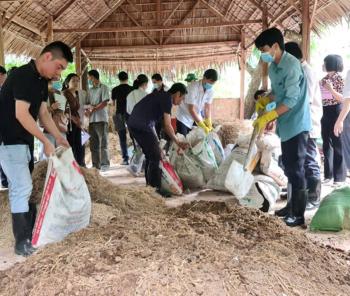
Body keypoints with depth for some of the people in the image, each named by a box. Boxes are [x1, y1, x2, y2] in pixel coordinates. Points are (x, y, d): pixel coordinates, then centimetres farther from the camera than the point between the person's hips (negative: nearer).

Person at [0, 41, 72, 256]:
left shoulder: (42, 81, 9)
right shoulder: (22, 76, -19)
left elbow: (43, 113, 12)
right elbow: (21, 114, -24)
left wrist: (59, 138, 5)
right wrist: (46, 141, -20)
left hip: (25, 140, 9)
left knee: (24, 187, 13)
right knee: (22, 187, -8)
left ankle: (31, 231, 23)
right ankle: (22, 241, 1)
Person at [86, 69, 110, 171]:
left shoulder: (103, 88, -1)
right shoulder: (90, 90, 18)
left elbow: (105, 103, -9)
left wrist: (93, 109, -13)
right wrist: (88, 109, -6)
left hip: (101, 119, -6)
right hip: (92, 119, 6)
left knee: (103, 143, -4)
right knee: (93, 144, 6)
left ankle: (104, 164, 1)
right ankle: (95, 165, 12)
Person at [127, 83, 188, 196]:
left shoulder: (160, 95, 22)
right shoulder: (167, 99, -6)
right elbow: (168, 126, -9)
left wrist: (156, 139, 22)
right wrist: (178, 143, 2)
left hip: (132, 123, 10)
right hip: (142, 126, -10)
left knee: (149, 155, 17)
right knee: (156, 157, -4)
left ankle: (150, 184, 24)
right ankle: (155, 188, -2)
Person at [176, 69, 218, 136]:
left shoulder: (210, 91, -10)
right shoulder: (193, 87, -28)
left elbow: (207, 108, -6)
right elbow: (191, 109, -29)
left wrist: (209, 123, -19)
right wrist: (202, 126, -31)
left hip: (196, 117, 6)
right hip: (184, 118, -5)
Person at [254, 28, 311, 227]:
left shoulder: (292, 65, -19)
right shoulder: (272, 67, 9)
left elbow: (292, 99, -24)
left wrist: (268, 117, -25)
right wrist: (264, 100, 2)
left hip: (297, 125, -9)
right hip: (286, 125, 9)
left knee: (296, 169, -4)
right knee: (289, 167, 15)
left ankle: (299, 215, 6)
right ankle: (293, 206, 28)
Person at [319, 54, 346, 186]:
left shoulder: (339, 78, -9)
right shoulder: (324, 78, 12)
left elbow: (343, 98, -14)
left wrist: (331, 89, -25)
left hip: (335, 112, -7)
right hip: (324, 112, 7)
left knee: (337, 144, -2)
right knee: (326, 143, 10)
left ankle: (339, 176, 6)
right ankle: (328, 174, 18)